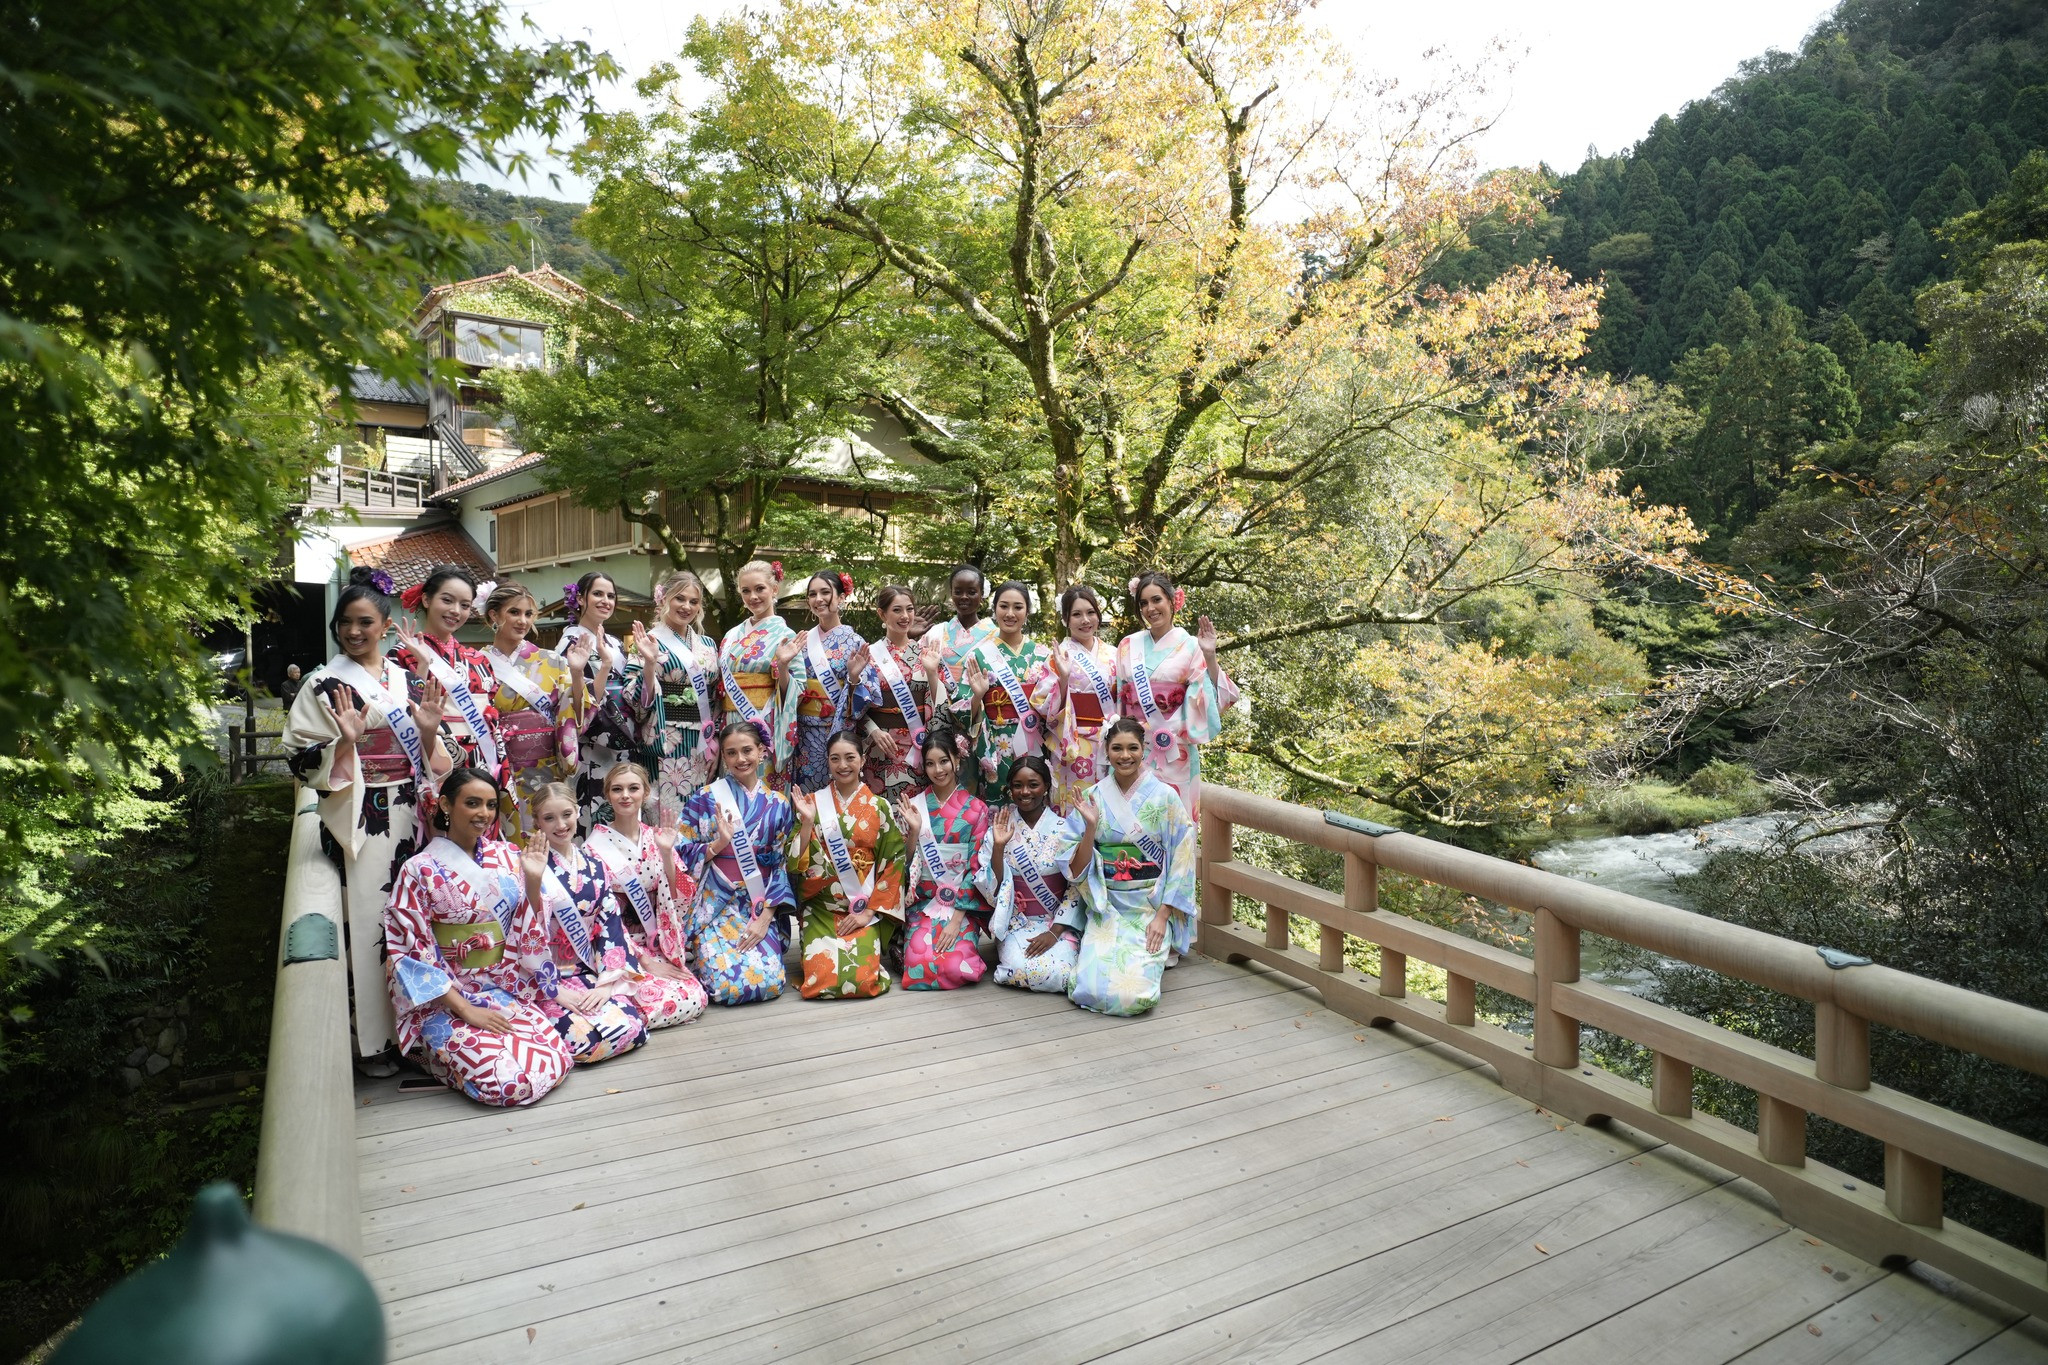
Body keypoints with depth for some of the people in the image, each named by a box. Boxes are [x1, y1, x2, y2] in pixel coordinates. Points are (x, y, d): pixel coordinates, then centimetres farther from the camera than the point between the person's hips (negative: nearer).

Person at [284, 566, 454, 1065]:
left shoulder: (408, 680, 11)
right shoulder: (326, 684, -2)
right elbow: (300, 759, -7)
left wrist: (429, 731, -6)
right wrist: (346, 742, -22)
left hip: (409, 817, 4)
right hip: (360, 821, -4)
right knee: (367, 919, -2)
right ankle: (371, 1040, 10)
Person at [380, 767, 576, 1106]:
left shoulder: (507, 858, 5)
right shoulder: (419, 871, -7)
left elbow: (528, 932, 8)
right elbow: (412, 955, -9)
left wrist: (533, 881, -11)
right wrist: (466, 1010, -16)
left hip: (506, 993, 5)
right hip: (446, 1000, -4)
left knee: (558, 1061, -15)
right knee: (507, 1081, -23)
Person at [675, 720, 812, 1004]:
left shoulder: (779, 805, 5)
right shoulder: (705, 799, 1)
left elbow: (782, 865, 4)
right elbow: (682, 854, 0)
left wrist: (765, 917, -6)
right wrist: (718, 844, -18)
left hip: (760, 908, 2)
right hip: (715, 906, -1)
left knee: (770, 983, -18)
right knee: (727, 984, -20)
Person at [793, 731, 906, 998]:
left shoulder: (879, 807, 2)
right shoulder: (813, 803, 3)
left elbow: (893, 864, 0)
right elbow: (801, 863, -4)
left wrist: (869, 912, -7)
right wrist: (807, 821, -18)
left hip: (865, 911, 0)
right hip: (821, 910, 0)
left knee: (861, 979, -20)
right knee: (822, 978, -20)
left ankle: (871, 953, 14)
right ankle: (813, 953, 15)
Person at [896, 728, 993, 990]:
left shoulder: (976, 809, -2)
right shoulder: (914, 806, 3)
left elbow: (977, 868, -5)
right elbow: (908, 865, 2)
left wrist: (957, 919, -12)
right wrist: (913, 830, -15)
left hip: (963, 905, -1)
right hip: (924, 904, 1)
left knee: (956, 969, -25)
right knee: (919, 970, -22)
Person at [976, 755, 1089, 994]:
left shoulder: (1064, 828, -3)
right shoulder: (999, 828, 0)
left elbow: (1078, 882, -8)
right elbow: (993, 888, -5)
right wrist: (998, 846, -19)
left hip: (1059, 922, 0)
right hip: (1016, 924, 0)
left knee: (1060, 974, -27)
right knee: (1025, 970, -29)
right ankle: (1008, 952, 4)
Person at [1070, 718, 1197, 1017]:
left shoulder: (1164, 796, -5)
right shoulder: (1093, 798, 2)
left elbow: (1182, 858, -4)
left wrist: (1162, 916, -10)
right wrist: (1090, 827, -16)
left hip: (1152, 908, -2)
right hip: (1106, 907, 2)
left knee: (1135, 992, -19)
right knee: (1091, 987, -18)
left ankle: (1161, 951, 13)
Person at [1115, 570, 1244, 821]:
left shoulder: (1190, 645, -1)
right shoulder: (1129, 645, 8)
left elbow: (1209, 697, -9)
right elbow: (1117, 697, 12)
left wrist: (1209, 656, -20)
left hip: (1175, 750, -2)